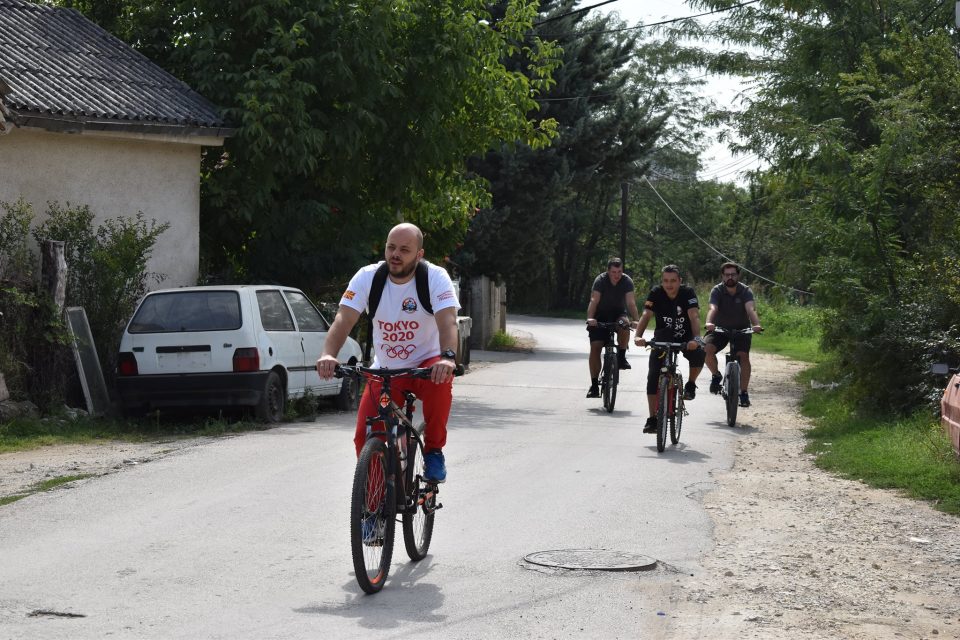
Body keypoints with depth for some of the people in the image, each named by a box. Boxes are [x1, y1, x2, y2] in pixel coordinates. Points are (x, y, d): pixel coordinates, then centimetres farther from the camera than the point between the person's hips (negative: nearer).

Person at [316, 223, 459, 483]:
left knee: (441, 379, -38)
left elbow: (448, 321, -30)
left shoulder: (435, 277, -16)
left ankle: (433, 451, -15)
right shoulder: (367, 277, -11)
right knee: (365, 439, -11)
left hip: (426, 364, -2)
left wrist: (448, 357, -50)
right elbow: (343, 319, -21)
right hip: (384, 370, 2)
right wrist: (329, 354, -41)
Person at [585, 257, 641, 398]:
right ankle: (594, 384, -6)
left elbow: (631, 302, -26)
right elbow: (594, 301, -32)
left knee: (625, 325, -34)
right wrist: (590, 318, -49)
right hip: (601, 316, -1)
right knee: (595, 347, -12)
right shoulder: (600, 280, -19)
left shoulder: (627, 281, -16)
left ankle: (621, 357, -13)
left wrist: (636, 320, -43)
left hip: (618, 314, 1)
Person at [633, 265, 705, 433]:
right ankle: (652, 419, -8)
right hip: (663, 339, 1)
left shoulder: (688, 292, -17)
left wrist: (696, 338, -46)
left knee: (699, 353, -33)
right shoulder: (656, 293, -15)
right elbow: (646, 315, -25)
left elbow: (694, 316, -29)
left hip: (685, 338, -1)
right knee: (653, 376, -14)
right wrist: (638, 336, -43)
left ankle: (690, 385, -4)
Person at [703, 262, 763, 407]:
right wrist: (708, 323, -54)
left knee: (743, 356, -22)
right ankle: (716, 376, 0)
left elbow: (751, 309, -32)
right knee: (707, 349, -27)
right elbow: (712, 308, -32)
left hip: (741, 329, 0)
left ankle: (744, 393, -13)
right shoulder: (717, 291, -14)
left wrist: (756, 324, -52)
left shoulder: (745, 291, -14)